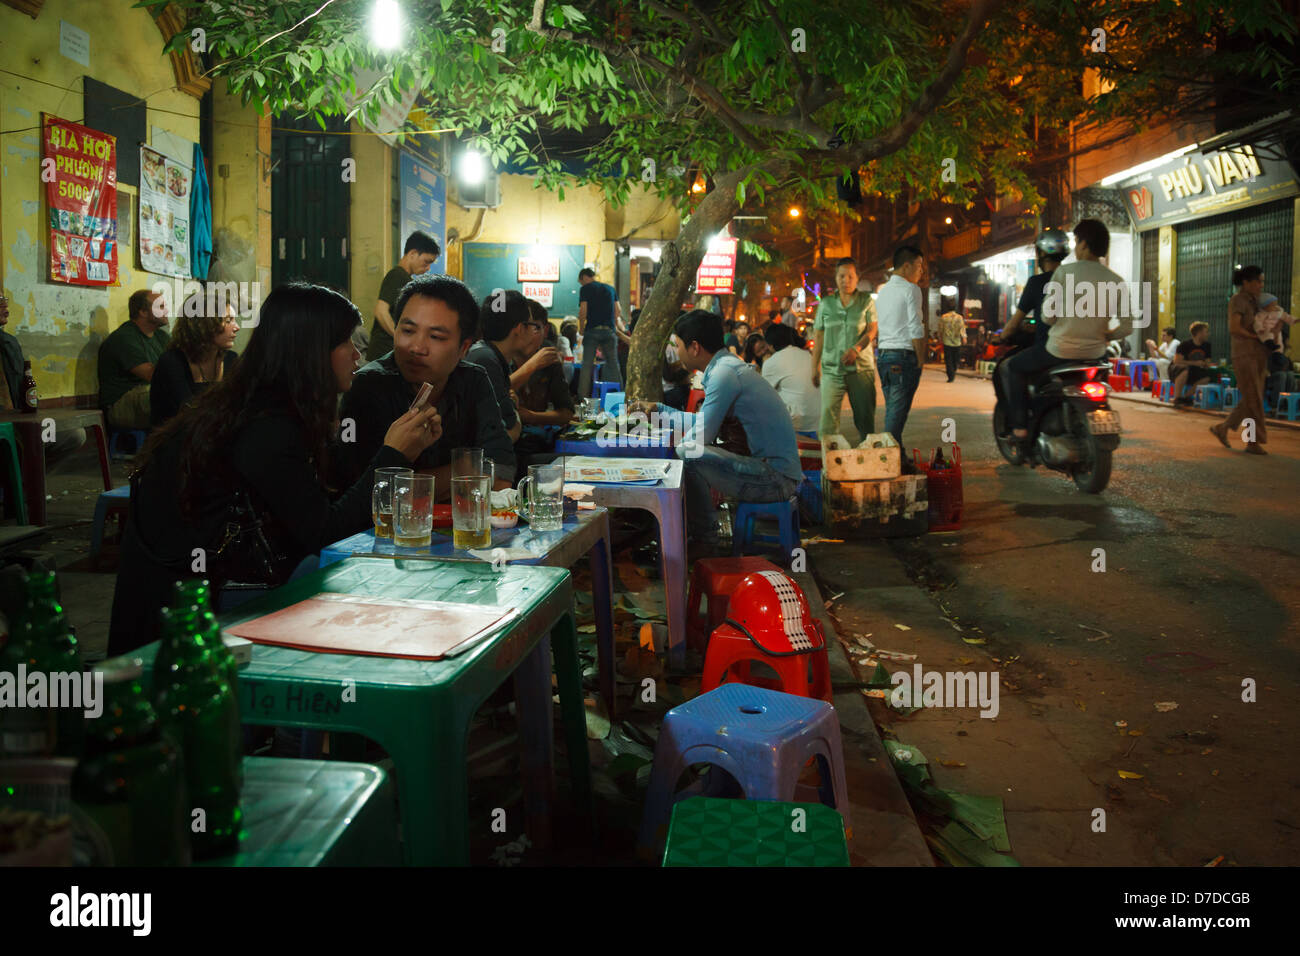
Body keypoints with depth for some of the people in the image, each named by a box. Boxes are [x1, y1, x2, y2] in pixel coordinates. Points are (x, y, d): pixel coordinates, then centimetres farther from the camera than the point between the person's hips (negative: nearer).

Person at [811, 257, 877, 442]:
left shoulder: (866, 301, 6)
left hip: (861, 368, 0)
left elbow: (872, 330, -2)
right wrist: (815, 368, 7)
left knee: (865, 419, 4)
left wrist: (856, 348, -21)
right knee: (827, 417, -8)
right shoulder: (826, 304, 9)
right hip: (832, 369, 1)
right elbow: (818, 336, 10)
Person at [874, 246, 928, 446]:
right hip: (904, 355, -8)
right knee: (898, 412, -7)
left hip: (883, 354, 8)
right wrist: (921, 360, -7)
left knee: (891, 409, 11)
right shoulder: (911, 289, -7)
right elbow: (916, 330, -12)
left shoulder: (882, 291, 18)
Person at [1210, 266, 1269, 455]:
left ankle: (1222, 428, 21)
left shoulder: (1255, 301, 15)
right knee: (1253, 399, -6)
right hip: (1244, 355, -8)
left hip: (1258, 356, 8)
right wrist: (1255, 336, -11)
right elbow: (1233, 328, -21)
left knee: (1252, 400, 10)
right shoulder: (1237, 301, -10)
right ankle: (1253, 443, 1)